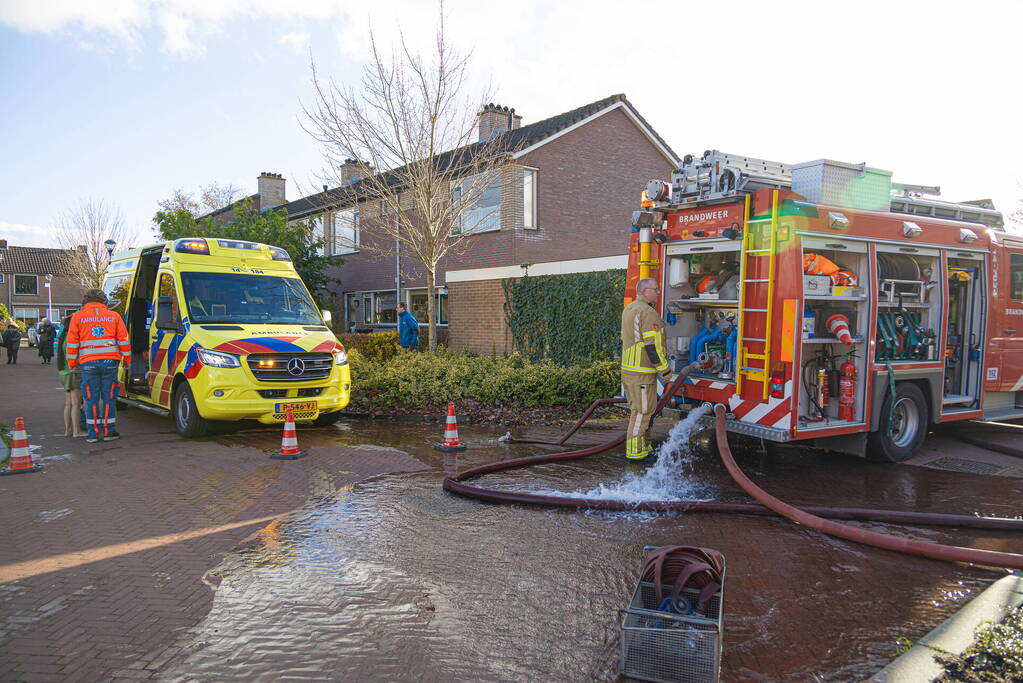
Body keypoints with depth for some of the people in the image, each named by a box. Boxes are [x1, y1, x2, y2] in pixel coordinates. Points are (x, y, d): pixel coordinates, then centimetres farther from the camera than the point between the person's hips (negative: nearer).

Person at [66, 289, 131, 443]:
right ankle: (109, 431, 10)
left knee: (91, 398, 5)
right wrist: (127, 360, 14)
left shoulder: (77, 317, 7)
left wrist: (72, 363, 12)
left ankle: (93, 433, 8)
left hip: (88, 363, 0)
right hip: (110, 361, 0)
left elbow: (72, 343, 5)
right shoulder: (114, 316, 9)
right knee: (109, 397, 6)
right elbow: (124, 340, 7)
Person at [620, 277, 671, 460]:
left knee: (639, 409, 16)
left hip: (628, 369, 10)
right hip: (642, 373, -10)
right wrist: (664, 370, -15)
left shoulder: (629, 309, 15)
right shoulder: (647, 312, -16)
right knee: (642, 411, -4)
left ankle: (644, 447, 23)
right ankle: (635, 452, 0)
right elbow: (652, 345, -20)